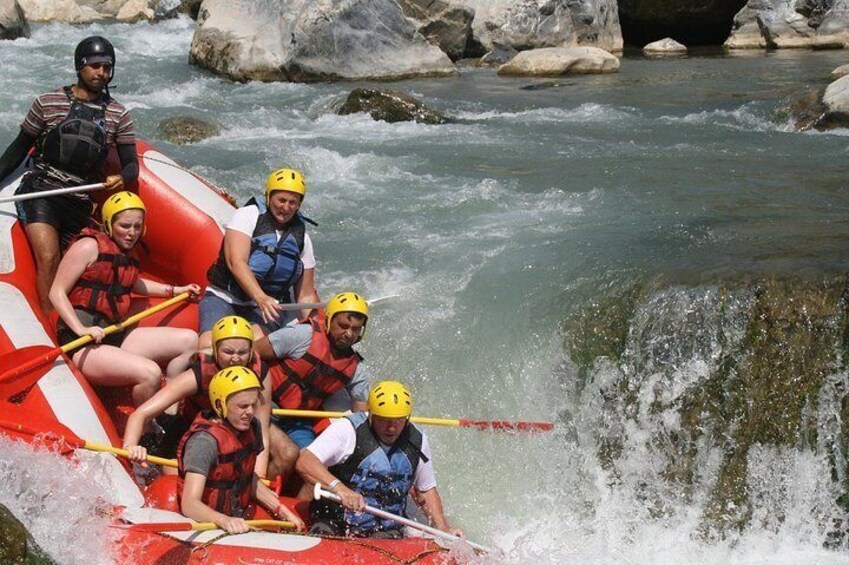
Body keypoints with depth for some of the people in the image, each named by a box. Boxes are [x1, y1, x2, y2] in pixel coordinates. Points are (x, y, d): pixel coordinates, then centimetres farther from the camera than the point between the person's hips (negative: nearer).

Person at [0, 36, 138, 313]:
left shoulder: (118, 115, 6)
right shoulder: (48, 103, 0)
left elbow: (131, 164, 6)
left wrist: (122, 178, -17)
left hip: (80, 204, 3)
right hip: (40, 192, -3)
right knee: (48, 258, -21)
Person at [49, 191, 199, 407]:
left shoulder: (129, 254, 17)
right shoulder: (89, 246, -9)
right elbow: (57, 292, -12)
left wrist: (176, 290, 38)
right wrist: (81, 330, -24)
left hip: (115, 336, 9)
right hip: (83, 346, -9)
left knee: (188, 340, 2)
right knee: (150, 373, -30)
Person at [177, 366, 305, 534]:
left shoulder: (252, 428, 5)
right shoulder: (204, 441, -20)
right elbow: (189, 504, -27)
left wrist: (282, 511, 14)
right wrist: (225, 521, -42)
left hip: (239, 524, 7)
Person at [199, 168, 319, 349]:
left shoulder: (301, 237, 11)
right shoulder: (249, 215, -2)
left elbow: (306, 294, 14)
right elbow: (236, 263, -17)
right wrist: (261, 298, -31)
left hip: (270, 307, 3)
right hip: (224, 298, -2)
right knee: (208, 347, -28)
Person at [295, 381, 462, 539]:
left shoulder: (417, 441, 5)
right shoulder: (349, 429, -12)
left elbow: (426, 490, 18)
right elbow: (304, 463, -23)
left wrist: (443, 529, 5)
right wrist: (340, 488, -38)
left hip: (386, 530, 3)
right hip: (335, 522, -3)